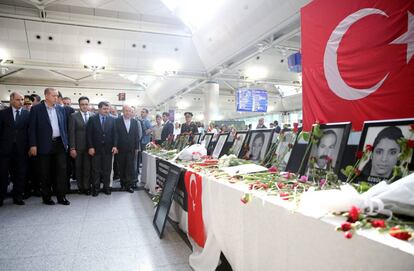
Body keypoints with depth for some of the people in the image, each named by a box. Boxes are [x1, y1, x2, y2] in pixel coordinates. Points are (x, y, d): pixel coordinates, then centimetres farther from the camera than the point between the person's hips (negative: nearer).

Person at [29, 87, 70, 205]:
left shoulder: (61, 109, 9)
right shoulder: (36, 109, -2)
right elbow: (32, 128, -4)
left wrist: (66, 142, 8)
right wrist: (33, 145, -9)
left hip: (59, 144, 3)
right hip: (44, 145, -3)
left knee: (61, 170, 2)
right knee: (45, 173, 7)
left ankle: (61, 196, 10)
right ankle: (46, 197, 20)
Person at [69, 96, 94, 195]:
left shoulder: (93, 116, 5)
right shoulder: (74, 116, -1)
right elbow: (71, 133, -4)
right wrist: (72, 148, -9)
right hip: (78, 147, -1)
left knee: (88, 168, 2)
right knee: (79, 168, 9)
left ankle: (87, 187, 12)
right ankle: (80, 187, 21)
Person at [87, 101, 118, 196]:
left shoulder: (112, 120, 5)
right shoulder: (92, 119, 1)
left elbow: (114, 134, 4)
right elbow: (89, 134, -2)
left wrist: (114, 146, -6)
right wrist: (90, 147, -9)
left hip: (108, 149, 1)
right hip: (96, 149, -1)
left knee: (107, 169, 7)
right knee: (96, 170, 6)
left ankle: (106, 187, 18)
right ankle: (95, 188, 17)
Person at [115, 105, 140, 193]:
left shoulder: (135, 122, 6)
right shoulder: (117, 121, -3)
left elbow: (136, 135, 7)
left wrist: (137, 147, 4)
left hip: (131, 149, 2)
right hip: (121, 149, -1)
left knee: (130, 167, -1)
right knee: (121, 167, 10)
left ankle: (128, 185, 4)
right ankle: (123, 183, 24)